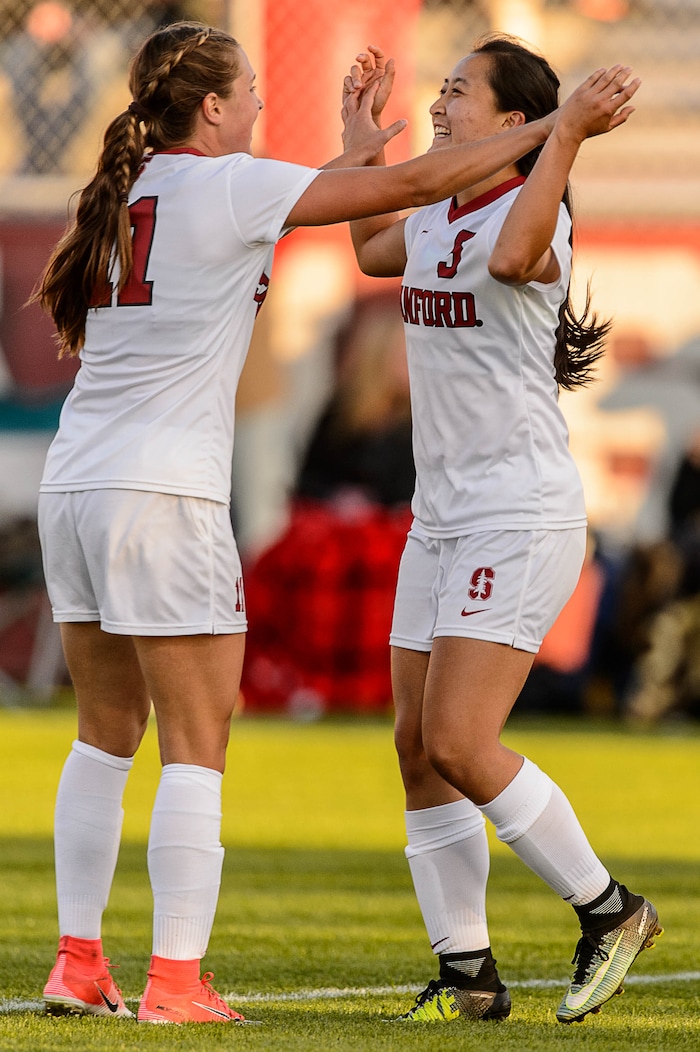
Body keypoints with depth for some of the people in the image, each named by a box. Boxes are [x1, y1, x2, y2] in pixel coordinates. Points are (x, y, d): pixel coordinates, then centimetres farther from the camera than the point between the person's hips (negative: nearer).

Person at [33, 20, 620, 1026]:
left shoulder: (128, 189, 13)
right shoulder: (228, 186, -7)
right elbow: (415, 185, -7)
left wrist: (354, 153, 39)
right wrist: (557, 127, 1)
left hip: (74, 485, 8)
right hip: (163, 494, -8)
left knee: (106, 736, 14)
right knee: (196, 747, -2)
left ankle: (77, 963, 13)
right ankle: (175, 980, -5)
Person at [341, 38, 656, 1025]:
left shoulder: (534, 214, -14)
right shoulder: (435, 219, 12)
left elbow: (512, 256, -39)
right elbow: (372, 249, 35)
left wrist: (571, 131, -38)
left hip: (521, 518, -9)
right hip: (441, 519, 9)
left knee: (459, 745, -15)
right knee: (418, 748, 4)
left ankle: (608, 908, 1)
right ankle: (467, 971, 11)